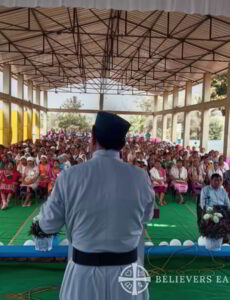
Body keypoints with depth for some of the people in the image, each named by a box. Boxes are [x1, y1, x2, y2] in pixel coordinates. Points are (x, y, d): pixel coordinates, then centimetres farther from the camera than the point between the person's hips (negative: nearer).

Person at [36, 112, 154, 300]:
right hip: (127, 270, 1)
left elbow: (48, 225, -4)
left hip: (84, 271, -1)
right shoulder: (140, 177, -12)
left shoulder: (69, 177, -17)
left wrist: (51, 199, 12)